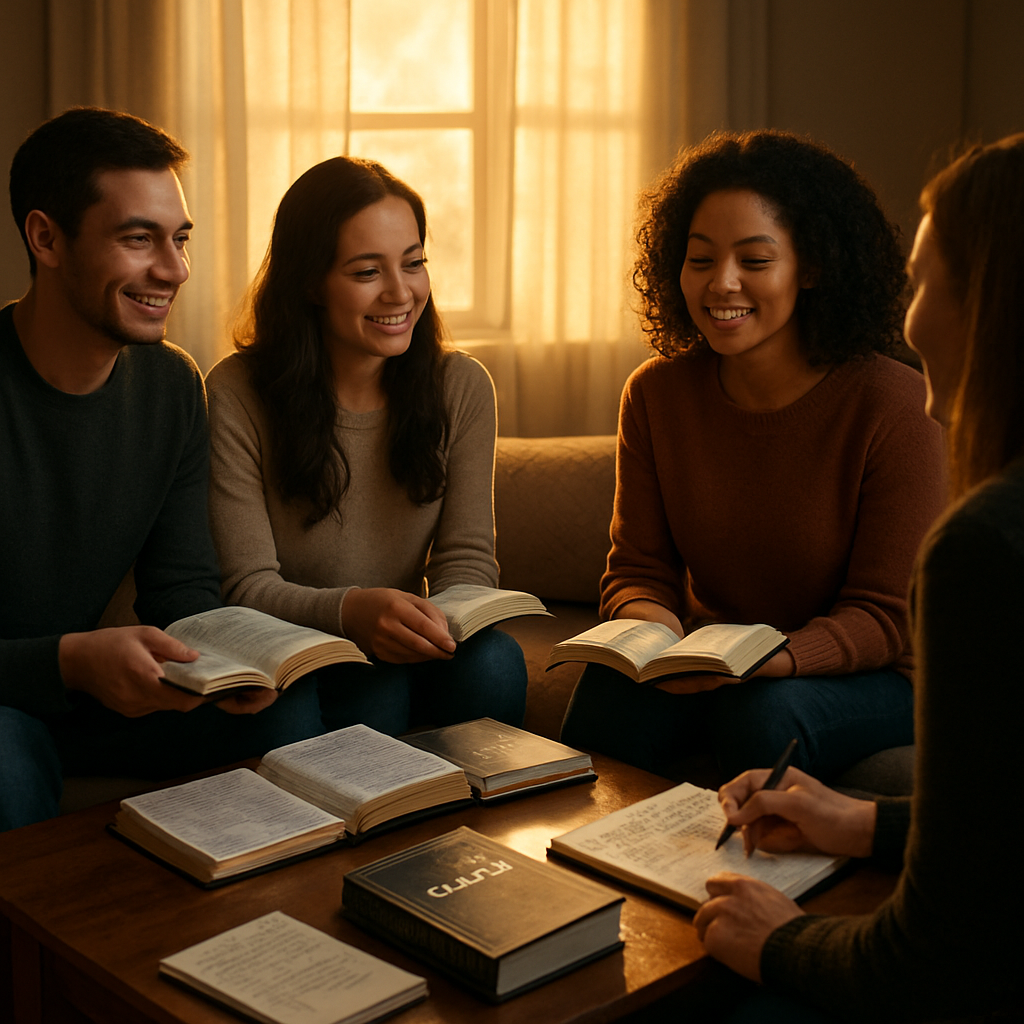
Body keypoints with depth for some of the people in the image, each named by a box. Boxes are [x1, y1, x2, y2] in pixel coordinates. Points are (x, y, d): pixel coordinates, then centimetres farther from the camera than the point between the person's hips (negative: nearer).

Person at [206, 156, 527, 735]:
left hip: (402, 649, 4)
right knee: (375, 686, -34)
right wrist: (350, 611, -35)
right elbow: (248, 587, -14)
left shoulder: (463, 388, 0)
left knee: (493, 659, -27)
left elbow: (468, 558, -1)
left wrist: (441, 623, -25)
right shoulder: (237, 395, -12)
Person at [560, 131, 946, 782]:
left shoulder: (894, 405, -16)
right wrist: (650, 627, -26)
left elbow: (886, 617, -15)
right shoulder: (657, 393, -3)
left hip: (872, 679, -2)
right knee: (609, 691, -28)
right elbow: (639, 568, 0)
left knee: (765, 712, -34)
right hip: (708, 664, 3)